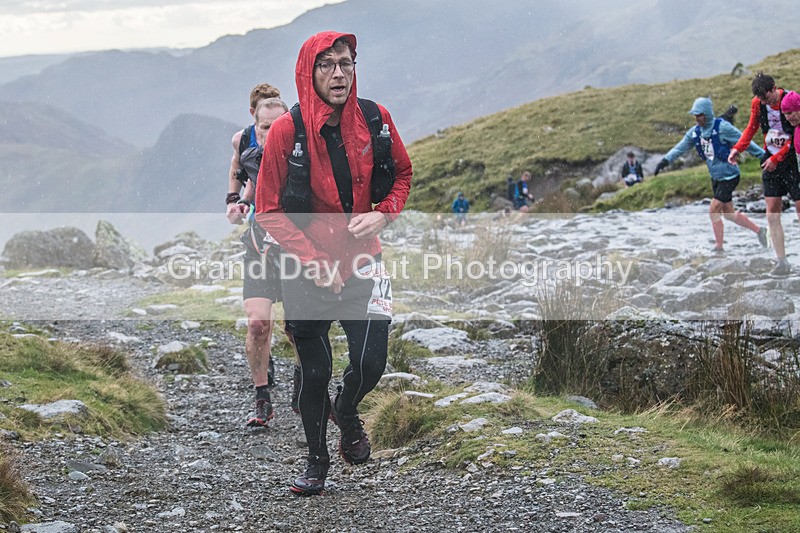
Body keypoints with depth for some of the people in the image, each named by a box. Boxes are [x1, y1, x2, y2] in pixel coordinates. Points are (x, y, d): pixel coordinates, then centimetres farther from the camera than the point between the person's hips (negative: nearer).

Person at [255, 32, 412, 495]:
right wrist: (314, 263, -16)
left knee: (371, 362, -7)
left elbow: (403, 174, 10)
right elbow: (270, 211, -9)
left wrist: (383, 214, -9)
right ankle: (317, 461, 29)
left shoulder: (375, 119, -6)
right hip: (306, 270, -2)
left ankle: (347, 412, 30)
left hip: (362, 264, 2)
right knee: (315, 371, 6)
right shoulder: (287, 131, -14)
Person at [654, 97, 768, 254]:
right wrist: (665, 160, -10)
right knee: (728, 213, 13)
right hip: (716, 177, 8)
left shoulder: (722, 127, -18)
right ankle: (758, 230, 31)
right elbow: (680, 148, 4)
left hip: (729, 176, -8)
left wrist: (764, 156, -12)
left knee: (713, 210, -11)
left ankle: (718, 247, 2)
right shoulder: (695, 132, 2)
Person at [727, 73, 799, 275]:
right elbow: (752, 128, 16)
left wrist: (776, 158, -17)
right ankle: (782, 262, 2)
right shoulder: (757, 103, 1)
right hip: (770, 161, 5)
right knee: (772, 213, -1)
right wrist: (737, 149, 2)